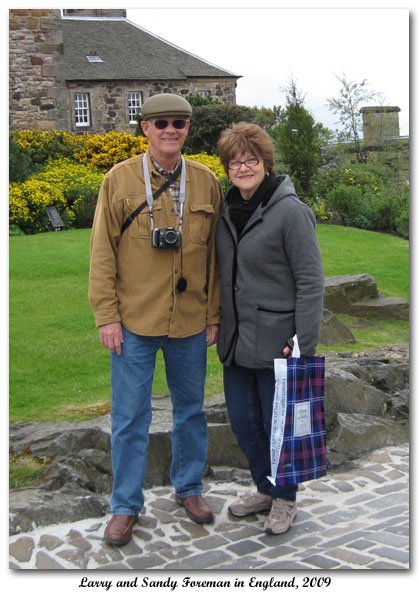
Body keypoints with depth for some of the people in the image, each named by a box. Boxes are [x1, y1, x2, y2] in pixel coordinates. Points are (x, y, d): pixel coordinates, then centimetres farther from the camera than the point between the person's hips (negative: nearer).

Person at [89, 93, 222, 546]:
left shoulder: (206, 183, 3)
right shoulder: (119, 179, -3)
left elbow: (215, 254, 6)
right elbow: (102, 253, -3)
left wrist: (214, 316, 4)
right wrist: (106, 316, -7)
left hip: (190, 323, 2)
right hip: (133, 324, -2)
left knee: (191, 409, 16)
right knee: (129, 417, 6)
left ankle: (189, 487, 36)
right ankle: (125, 506, 22)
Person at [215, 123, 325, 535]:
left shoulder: (290, 211, -13)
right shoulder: (227, 210, 8)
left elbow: (310, 281, -14)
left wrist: (304, 345, -18)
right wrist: (216, 323, 14)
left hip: (275, 341, -7)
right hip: (236, 341, 7)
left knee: (278, 423, 6)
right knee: (242, 421, 15)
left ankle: (284, 499, 27)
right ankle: (265, 489, 36)